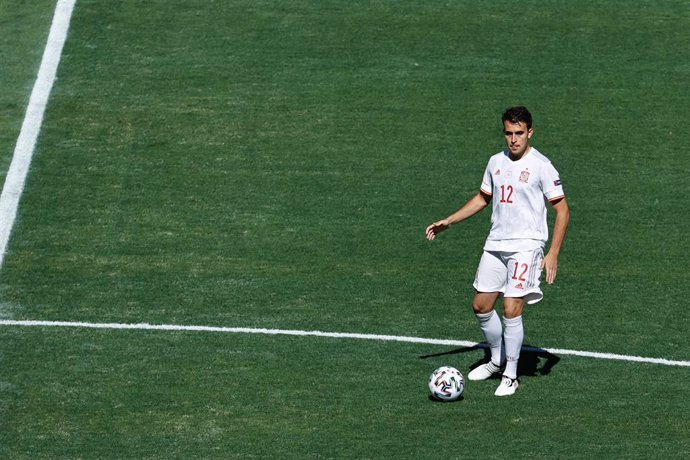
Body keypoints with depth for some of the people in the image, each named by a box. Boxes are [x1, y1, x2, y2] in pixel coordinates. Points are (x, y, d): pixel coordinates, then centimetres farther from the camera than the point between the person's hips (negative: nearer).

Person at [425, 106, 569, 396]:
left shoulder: (541, 166, -10)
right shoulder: (496, 162, 9)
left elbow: (562, 210, -8)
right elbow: (482, 198, 25)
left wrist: (553, 254, -15)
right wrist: (448, 222, 19)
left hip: (526, 247, -7)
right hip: (495, 244, 7)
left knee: (511, 310, -13)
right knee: (481, 306, 9)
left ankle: (510, 375, 1)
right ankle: (498, 360, 31)